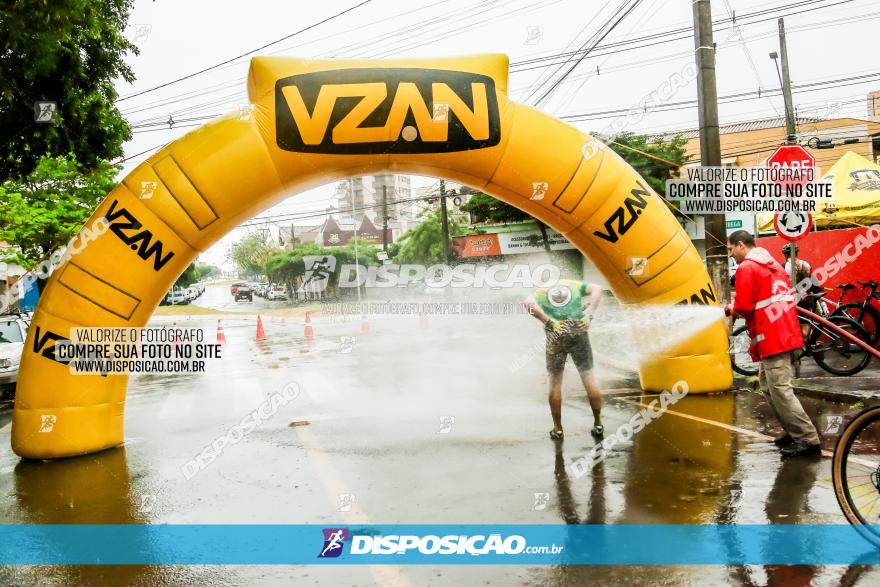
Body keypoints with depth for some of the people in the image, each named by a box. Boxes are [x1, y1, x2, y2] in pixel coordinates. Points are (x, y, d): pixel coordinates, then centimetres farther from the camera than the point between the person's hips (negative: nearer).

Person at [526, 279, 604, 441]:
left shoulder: (541, 292, 18)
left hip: (557, 334, -1)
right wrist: (590, 313, 2)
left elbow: (529, 303, -5)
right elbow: (597, 288, 7)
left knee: (555, 381, 8)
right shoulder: (573, 285, 22)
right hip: (579, 330, 1)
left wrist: (547, 321, -4)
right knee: (588, 376, 9)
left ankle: (558, 429, 13)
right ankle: (598, 425, 15)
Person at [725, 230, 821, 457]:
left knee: (780, 390, -7)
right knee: (767, 385, 16)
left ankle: (808, 440, -6)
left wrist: (730, 309, 6)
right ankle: (794, 431, 19)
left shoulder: (746, 268, -9)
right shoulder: (773, 264, 19)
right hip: (787, 334, 10)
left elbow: (744, 306, -16)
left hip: (772, 338, -10)